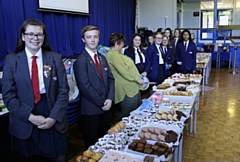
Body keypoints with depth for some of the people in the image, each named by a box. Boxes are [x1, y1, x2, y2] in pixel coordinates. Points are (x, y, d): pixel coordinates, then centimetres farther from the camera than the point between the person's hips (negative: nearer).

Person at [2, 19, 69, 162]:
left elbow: (63, 91, -2)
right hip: (25, 123, 0)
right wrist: (30, 117, -14)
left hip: (54, 121, 1)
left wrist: (54, 117, -13)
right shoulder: (12, 60, -1)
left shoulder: (55, 58, 1)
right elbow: (8, 95, -4)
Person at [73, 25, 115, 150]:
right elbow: (85, 87, -19)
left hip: (106, 106, 6)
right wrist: (101, 103, -13)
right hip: (91, 109, -6)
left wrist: (110, 99, -7)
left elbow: (110, 79, 7)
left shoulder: (102, 58, 10)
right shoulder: (81, 60, -13)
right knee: (92, 142, 12)